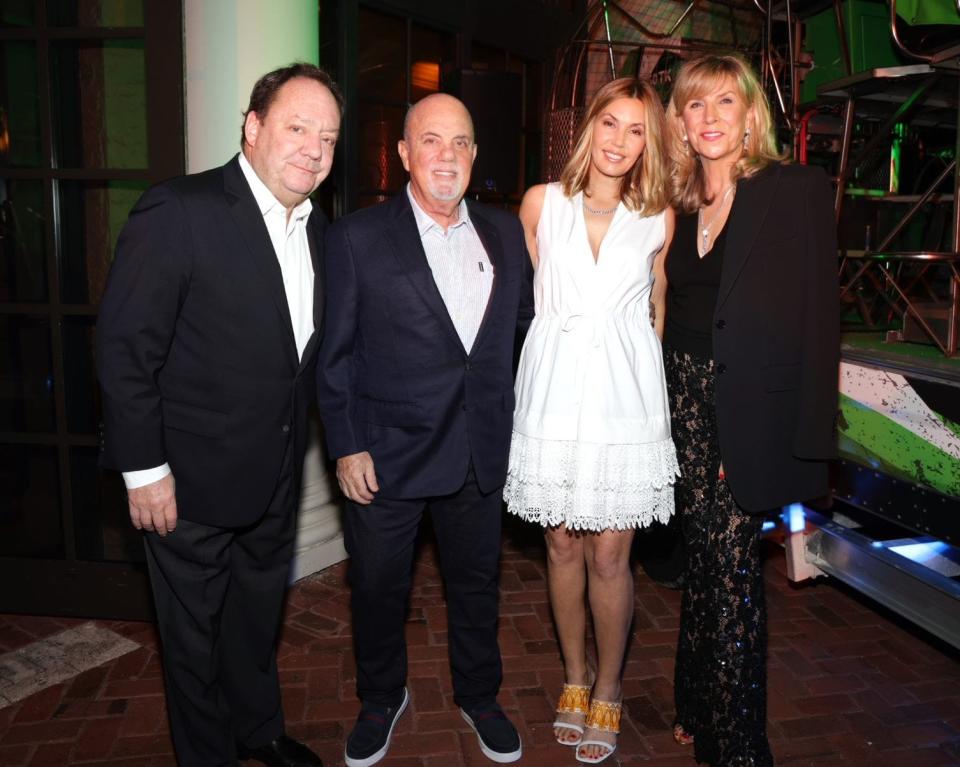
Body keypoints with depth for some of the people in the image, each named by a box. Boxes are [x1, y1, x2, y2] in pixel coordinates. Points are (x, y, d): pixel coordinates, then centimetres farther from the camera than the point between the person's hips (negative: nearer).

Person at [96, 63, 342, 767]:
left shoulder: (315, 228, 4)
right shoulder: (178, 212, -17)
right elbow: (124, 349, -17)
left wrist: (296, 447, 8)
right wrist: (145, 470, -17)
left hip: (275, 478, 7)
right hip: (193, 480, -6)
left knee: (259, 619, 25)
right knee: (195, 635, 14)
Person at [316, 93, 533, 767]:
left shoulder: (507, 234, 5)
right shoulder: (358, 237, -6)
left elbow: (527, 320, 12)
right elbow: (334, 353, -5)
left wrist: (508, 423, 4)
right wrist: (346, 446, -8)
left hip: (481, 454, 3)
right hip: (388, 452, -2)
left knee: (478, 584, 19)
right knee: (379, 589, 15)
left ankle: (479, 696, 43)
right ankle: (382, 700, 41)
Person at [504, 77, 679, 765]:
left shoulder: (659, 218, 4)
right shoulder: (542, 203, 4)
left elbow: (662, 311, 13)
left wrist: (624, 355, 7)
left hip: (624, 392, -1)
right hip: (555, 389, 1)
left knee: (609, 555, 2)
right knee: (563, 545, 10)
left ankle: (608, 690, 25)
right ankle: (575, 677, 31)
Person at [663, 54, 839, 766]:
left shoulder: (799, 190, -5)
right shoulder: (681, 206, 11)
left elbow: (818, 314, -10)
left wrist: (807, 439, -15)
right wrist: (669, 393, 6)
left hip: (751, 409, -5)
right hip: (687, 399, 5)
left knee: (734, 568, -1)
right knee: (703, 555, 15)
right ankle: (700, 708, 34)